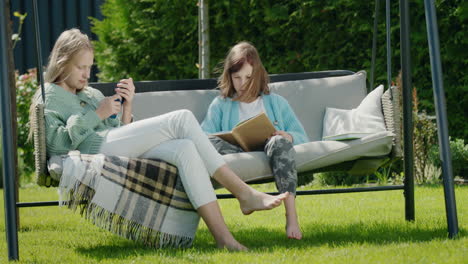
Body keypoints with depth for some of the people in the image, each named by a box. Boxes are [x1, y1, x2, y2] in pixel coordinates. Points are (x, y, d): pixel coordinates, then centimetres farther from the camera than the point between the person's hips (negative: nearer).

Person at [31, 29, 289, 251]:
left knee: (185, 149, -23)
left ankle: (222, 235, -33)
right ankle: (244, 194, -25)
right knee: (182, 119, -21)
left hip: (122, 151, 7)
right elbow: (57, 142, -6)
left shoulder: (92, 95, 32)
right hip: (94, 149, -7)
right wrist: (97, 115, -7)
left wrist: (127, 107, 7)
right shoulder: (48, 96, 12)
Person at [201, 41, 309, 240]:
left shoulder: (276, 102, 28)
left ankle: (291, 218, -50)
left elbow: (302, 136, 17)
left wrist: (287, 137, -7)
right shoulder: (221, 105, 26)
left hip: (270, 150, 0)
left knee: (280, 142, -38)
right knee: (211, 143, -32)